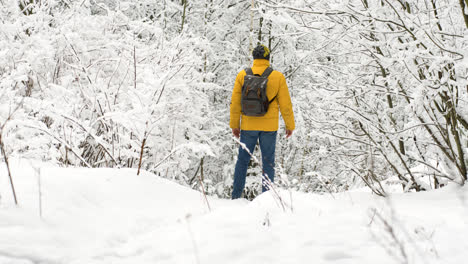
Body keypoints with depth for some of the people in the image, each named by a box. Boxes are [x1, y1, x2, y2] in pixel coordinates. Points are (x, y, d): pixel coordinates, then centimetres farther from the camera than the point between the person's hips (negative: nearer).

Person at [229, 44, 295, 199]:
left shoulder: (242, 75, -2)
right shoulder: (278, 77, -5)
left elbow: (235, 102, 2)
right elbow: (285, 104, -2)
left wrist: (234, 125, 11)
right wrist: (290, 125, 9)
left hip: (248, 126, 1)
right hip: (269, 127, -1)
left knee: (243, 160, 11)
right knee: (268, 162, 6)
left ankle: (236, 196, 11)